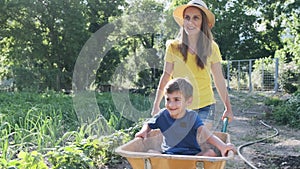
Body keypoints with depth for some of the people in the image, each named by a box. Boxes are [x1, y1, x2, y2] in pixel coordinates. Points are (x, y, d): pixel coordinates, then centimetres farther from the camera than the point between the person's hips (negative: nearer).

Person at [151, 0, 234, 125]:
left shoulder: (211, 48, -1)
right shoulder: (173, 47, -3)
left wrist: (228, 108, 7)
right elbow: (165, 77, 5)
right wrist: (156, 106, 6)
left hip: (205, 106, 0)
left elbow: (219, 80, 5)